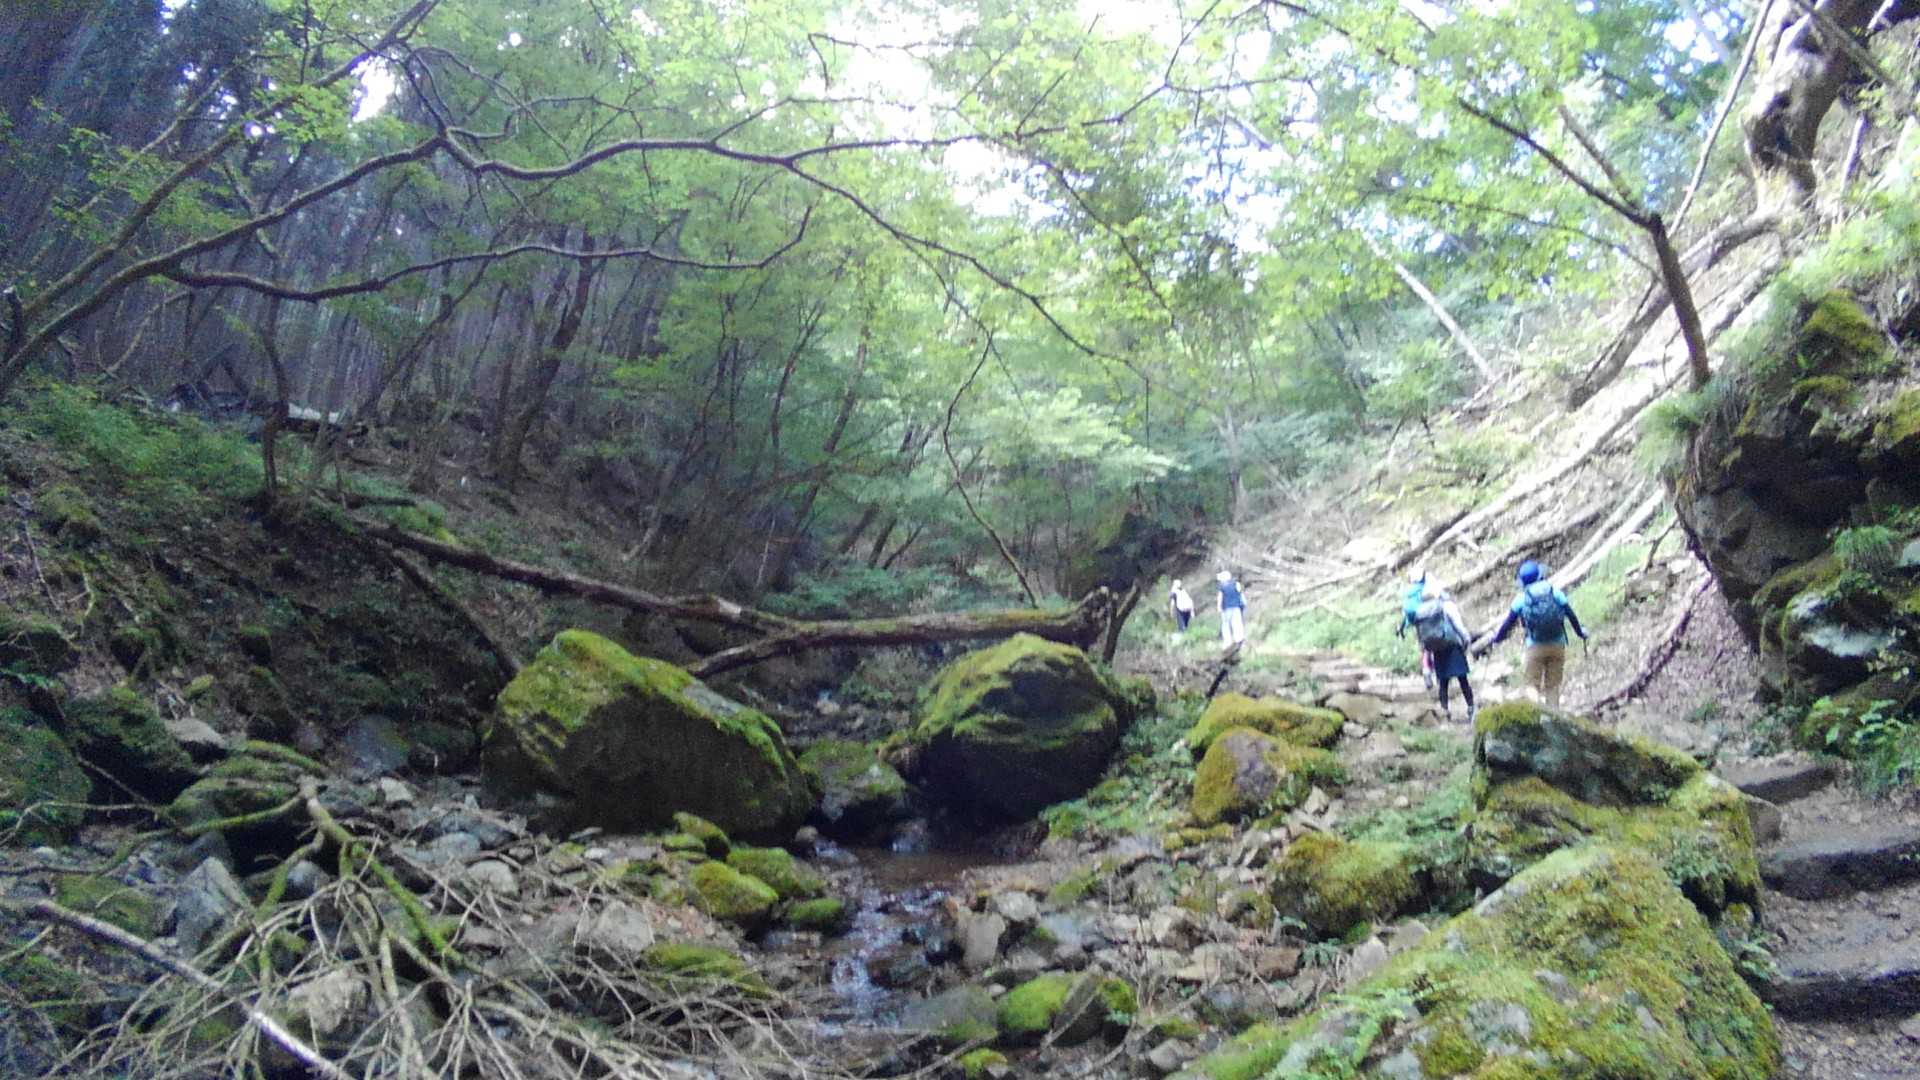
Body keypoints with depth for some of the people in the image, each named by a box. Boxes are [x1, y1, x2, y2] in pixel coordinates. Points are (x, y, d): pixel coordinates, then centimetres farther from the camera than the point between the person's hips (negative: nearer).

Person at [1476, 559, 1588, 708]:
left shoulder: (1521, 598, 1)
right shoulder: (1555, 592, 3)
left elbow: (1508, 623, 5)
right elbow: (1571, 615, 6)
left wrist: (1495, 639, 18)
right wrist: (1580, 632, 23)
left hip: (1535, 647, -2)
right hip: (1557, 645, 2)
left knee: (1533, 684, 3)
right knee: (1553, 685, 11)